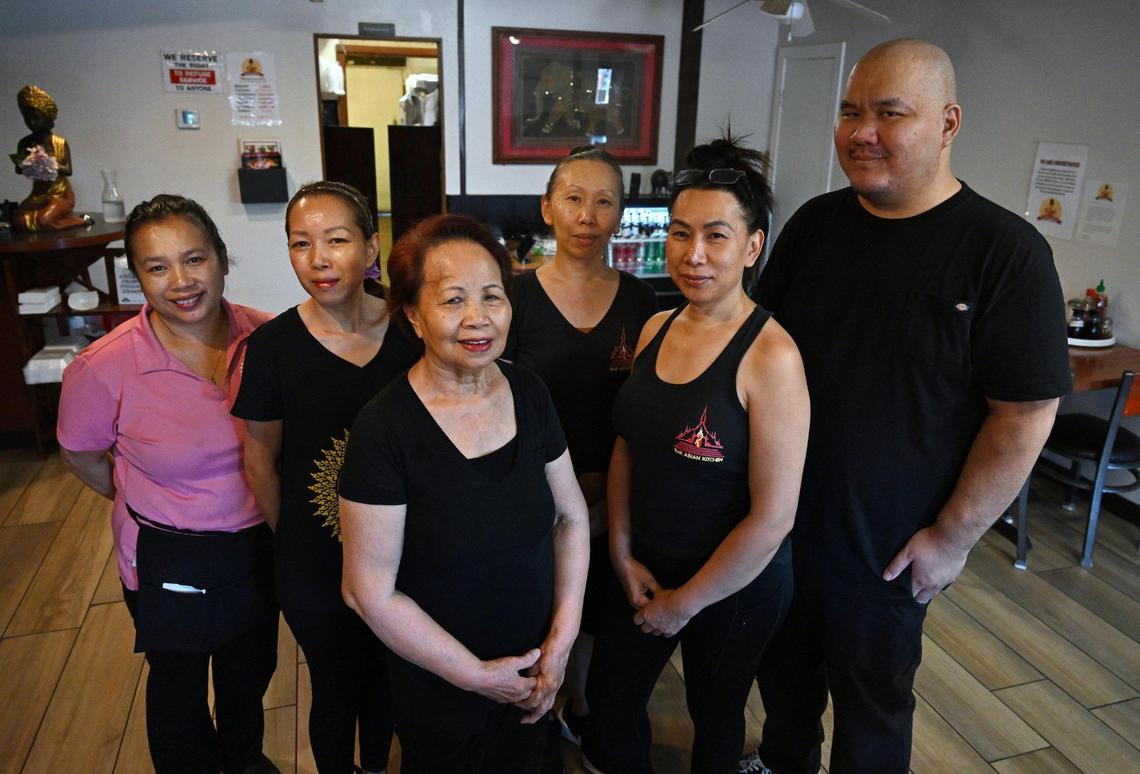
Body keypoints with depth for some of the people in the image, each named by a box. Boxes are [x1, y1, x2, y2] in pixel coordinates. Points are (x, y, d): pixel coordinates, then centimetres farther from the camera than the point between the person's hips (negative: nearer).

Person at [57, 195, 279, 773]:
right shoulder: (103, 368, -24)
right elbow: (82, 455, -4)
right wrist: (145, 503, 2)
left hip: (260, 538, 4)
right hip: (170, 556, -3)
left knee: (252, 665, 28)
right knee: (178, 679, 22)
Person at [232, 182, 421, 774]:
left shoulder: (411, 332, -11)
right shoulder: (271, 346, -15)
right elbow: (261, 461, -3)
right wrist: (292, 540, 4)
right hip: (315, 567, -2)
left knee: (386, 679, 24)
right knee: (336, 691, 18)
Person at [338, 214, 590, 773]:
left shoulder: (530, 394, -8)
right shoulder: (383, 428, -24)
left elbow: (571, 516, 0)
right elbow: (370, 592, -20)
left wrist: (563, 638, -6)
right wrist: (477, 675, -14)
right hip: (440, 693, -4)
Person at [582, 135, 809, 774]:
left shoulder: (770, 355, -24)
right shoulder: (656, 329, -3)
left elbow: (773, 517, -22)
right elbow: (627, 448, 5)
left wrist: (684, 602, -13)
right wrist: (623, 552, -2)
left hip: (735, 585, -5)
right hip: (647, 569, 6)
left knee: (715, 720, 20)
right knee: (610, 697, 22)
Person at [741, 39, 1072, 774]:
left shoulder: (1005, 250, -15)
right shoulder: (815, 223, -1)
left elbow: (1025, 412, -14)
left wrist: (952, 537, -13)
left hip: (888, 543, -4)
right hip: (780, 515, 5)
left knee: (872, 698, 16)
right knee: (782, 662, 24)